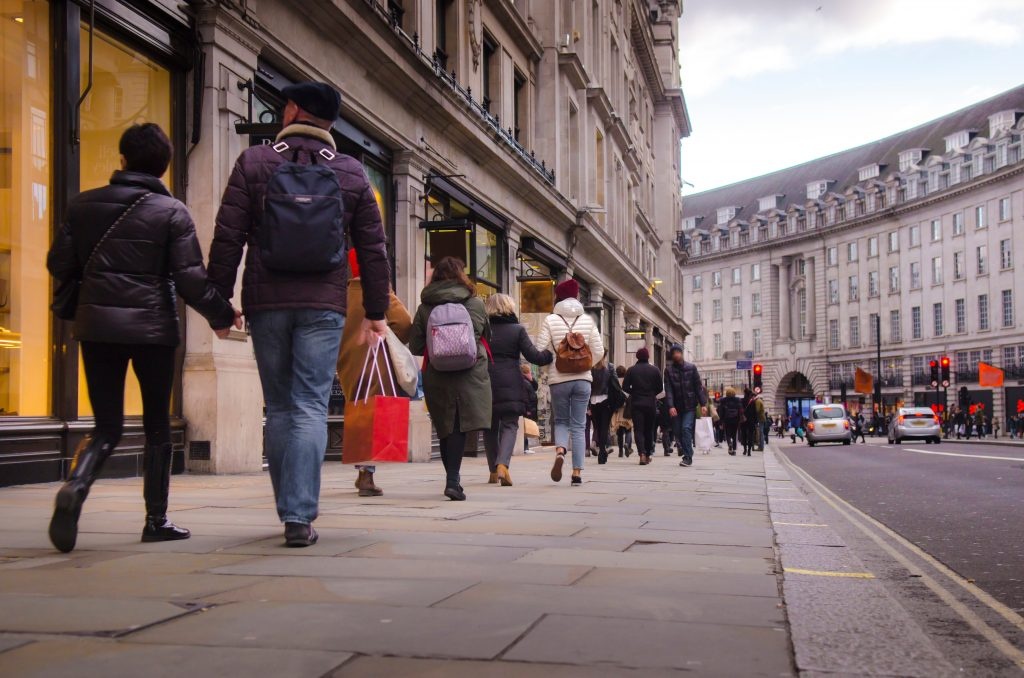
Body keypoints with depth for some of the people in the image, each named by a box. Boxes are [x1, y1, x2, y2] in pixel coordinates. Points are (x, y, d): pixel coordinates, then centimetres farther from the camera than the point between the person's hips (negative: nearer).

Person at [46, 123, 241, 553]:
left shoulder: (84, 205, 5)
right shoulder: (172, 212, -4)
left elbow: (59, 266, 6)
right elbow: (190, 278, -8)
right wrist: (222, 316, 6)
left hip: (97, 326, 3)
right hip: (152, 327, -2)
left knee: (107, 426, 8)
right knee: (157, 426, 12)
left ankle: (75, 486, -20)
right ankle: (156, 520, 15)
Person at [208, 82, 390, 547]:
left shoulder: (254, 162, 4)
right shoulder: (352, 174, 7)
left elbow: (227, 238, -1)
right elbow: (373, 249, 8)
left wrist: (219, 300, 5)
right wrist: (376, 311, 14)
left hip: (266, 303, 1)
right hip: (323, 306, 0)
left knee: (278, 408, 12)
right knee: (310, 408, -2)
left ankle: (294, 509, 19)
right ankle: (299, 516, -11)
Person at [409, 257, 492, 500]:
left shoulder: (424, 308, 1)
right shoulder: (476, 303, 1)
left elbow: (415, 347, 2)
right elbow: (487, 337, 14)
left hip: (436, 376, 2)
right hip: (470, 375, -2)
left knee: (445, 428, 15)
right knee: (460, 427, -4)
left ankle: (452, 478, 22)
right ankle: (453, 480, -16)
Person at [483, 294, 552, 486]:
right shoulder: (518, 329, 0)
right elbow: (533, 356, -5)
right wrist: (552, 355, 9)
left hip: (486, 385, 2)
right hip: (511, 386, -2)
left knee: (490, 427, 13)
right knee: (510, 425, 0)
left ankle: (493, 471, 17)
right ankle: (503, 464, -24)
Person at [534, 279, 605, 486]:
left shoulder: (551, 321, -4)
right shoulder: (587, 320, 3)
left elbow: (539, 351, -8)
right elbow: (598, 352, 1)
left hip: (558, 379, -1)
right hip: (582, 379, 1)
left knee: (561, 420, 15)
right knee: (578, 425, 7)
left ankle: (560, 450, -14)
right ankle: (577, 471, 3)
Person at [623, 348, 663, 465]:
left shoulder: (631, 370, -3)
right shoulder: (655, 370, -1)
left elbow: (625, 387, -5)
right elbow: (660, 387, 0)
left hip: (636, 404, -1)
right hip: (651, 404, 1)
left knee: (638, 429, -2)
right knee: (649, 430, 13)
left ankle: (642, 453, -20)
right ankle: (648, 454, 19)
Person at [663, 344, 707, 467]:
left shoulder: (691, 367, 1)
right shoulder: (669, 370, 1)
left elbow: (698, 386, 2)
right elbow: (668, 390, -7)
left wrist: (702, 404, -4)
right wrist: (671, 406, -19)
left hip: (690, 406, -2)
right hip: (677, 407, 2)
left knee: (686, 428, -15)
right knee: (678, 432, 3)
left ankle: (688, 457, -12)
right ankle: (688, 455, 17)